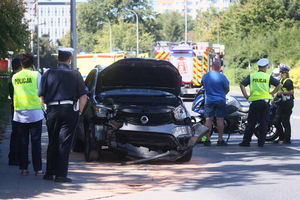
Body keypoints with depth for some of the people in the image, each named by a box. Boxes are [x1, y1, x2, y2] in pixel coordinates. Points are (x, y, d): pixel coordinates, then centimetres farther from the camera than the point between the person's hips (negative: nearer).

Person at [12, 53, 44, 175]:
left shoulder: (15, 77, 3)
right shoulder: (36, 75, -6)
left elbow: (16, 92, 10)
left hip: (19, 113, 3)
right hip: (34, 112, -3)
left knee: (22, 142, 8)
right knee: (36, 142, 2)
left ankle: (23, 168, 8)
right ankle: (37, 169, 0)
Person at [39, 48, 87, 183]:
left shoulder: (48, 73, 3)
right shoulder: (75, 75, 0)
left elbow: (41, 97, 2)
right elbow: (83, 96, -3)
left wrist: (47, 107, 14)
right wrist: (79, 111, 6)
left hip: (52, 111, 2)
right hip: (69, 111, -2)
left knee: (52, 142, 14)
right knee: (64, 143, 0)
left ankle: (49, 173, 17)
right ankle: (61, 175, -4)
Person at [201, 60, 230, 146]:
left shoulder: (205, 76, -1)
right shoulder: (222, 77, -10)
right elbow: (227, 89, -1)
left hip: (208, 101, 2)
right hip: (220, 100, -2)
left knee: (208, 120, 3)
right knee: (220, 120, 1)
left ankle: (207, 139, 3)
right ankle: (220, 139, 2)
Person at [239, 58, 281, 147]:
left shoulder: (251, 76, 5)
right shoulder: (268, 77, 2)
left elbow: (242, 85, -3)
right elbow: (279, 85, -4)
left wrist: (246, 96, 0)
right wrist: (271, 93, 4)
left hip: (254, 102, 1)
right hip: (265, 101, -1)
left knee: (251, 122, 4)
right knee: (263, 122, 5)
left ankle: (246, 141, 3)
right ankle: (261, 142, 4)